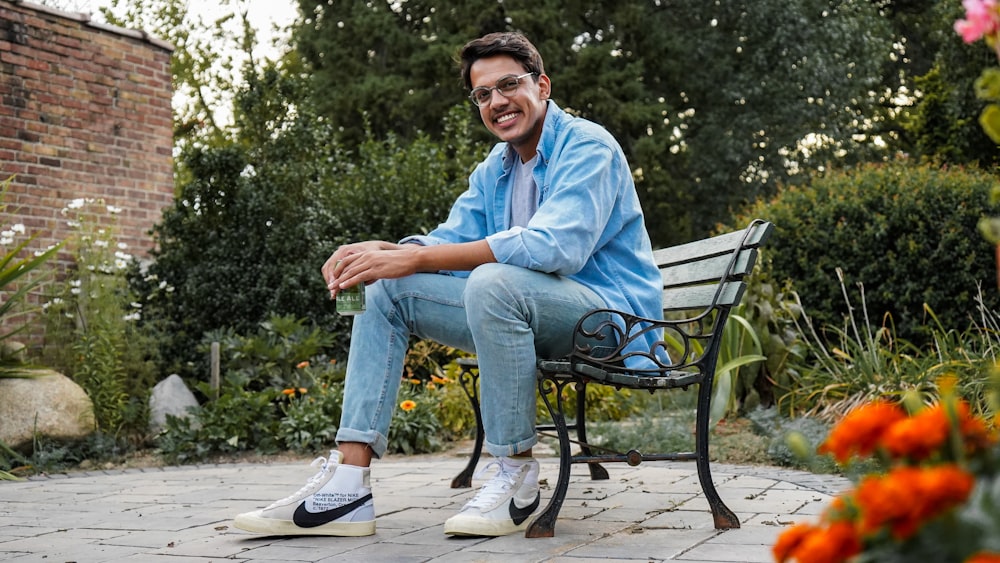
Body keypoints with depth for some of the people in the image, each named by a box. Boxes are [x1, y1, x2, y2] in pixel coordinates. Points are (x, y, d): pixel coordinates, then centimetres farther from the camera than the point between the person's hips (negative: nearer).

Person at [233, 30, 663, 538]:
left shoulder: (586, 147, -13)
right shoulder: (493, 169, 15)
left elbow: (554, 246, -29)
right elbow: (451, 240, 9)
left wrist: (412, 258, -30)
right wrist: (377, 250, -15)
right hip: (528, 311, 9)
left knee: (493, 280, -37)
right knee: (384, 291, 1)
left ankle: (517, 476, -22)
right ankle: (348, 482, -11)